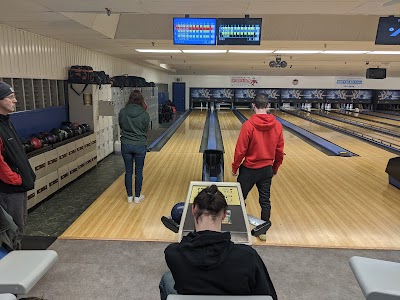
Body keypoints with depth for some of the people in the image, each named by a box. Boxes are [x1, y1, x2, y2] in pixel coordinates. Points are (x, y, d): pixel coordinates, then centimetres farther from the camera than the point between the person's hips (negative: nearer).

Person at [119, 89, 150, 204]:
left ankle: (129, 196, 22)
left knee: (128, 171, 13)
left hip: (126, 145, 2)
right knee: (138, 172, 10)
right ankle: (137, 197, 20)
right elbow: (146, 130, 0)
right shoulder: (144, 115, -11)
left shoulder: (122, 112, -7)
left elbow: (121, 126, 6)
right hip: (140, 146, -2)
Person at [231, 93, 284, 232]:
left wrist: (235, 167, 0)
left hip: (249, 169, -4)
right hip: (267, 169, 4)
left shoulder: (248, 125, -19)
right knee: (265, 201, 14)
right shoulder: (277, 126, -6)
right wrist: (275, 167, 16)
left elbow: (240, 150, -15)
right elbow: (280, 151, 2)